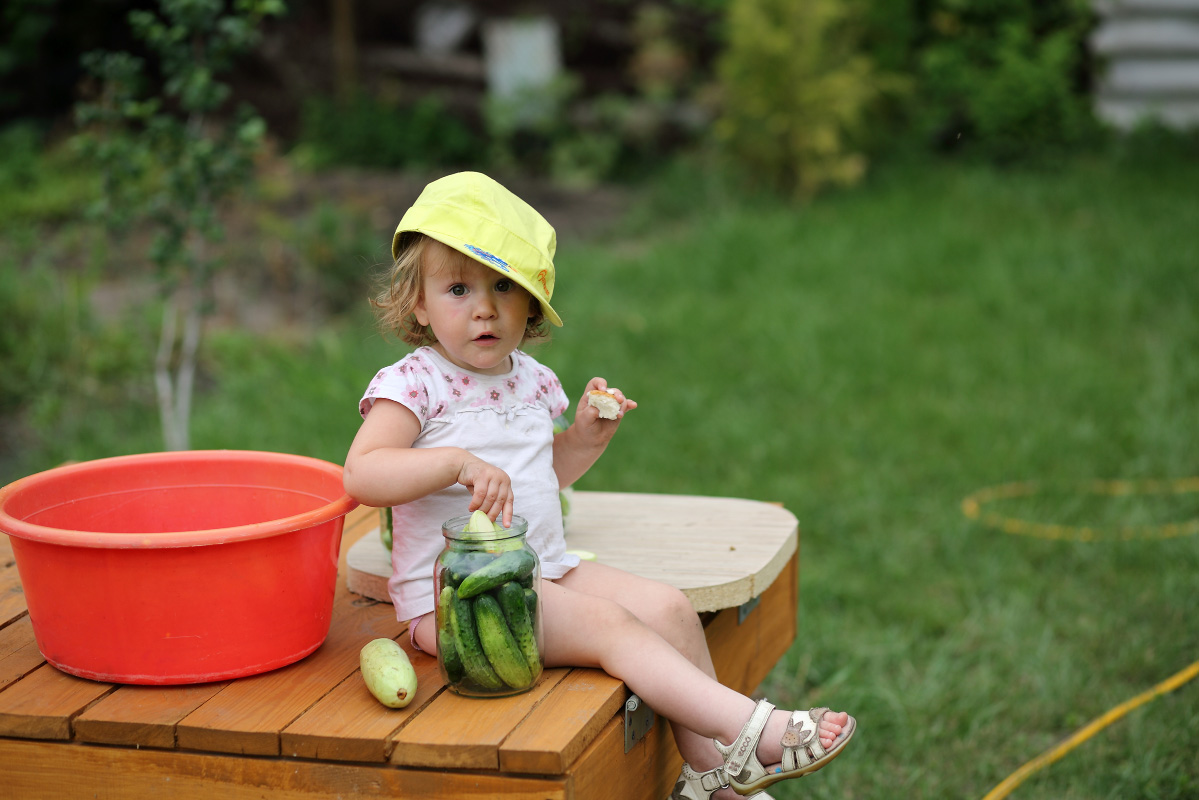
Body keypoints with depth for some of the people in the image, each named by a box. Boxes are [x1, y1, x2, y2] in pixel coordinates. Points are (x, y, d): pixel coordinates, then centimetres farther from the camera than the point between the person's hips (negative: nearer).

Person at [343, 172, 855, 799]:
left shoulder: (530, 381, 11)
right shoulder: (414, 384, -11)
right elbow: (361, 476, -26)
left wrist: (585, 437, 7)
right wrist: (457, 461, -37)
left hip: (545, 571, 8)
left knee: (667, 606, -7)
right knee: (608, 624, -24)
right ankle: (751, 729, -27)